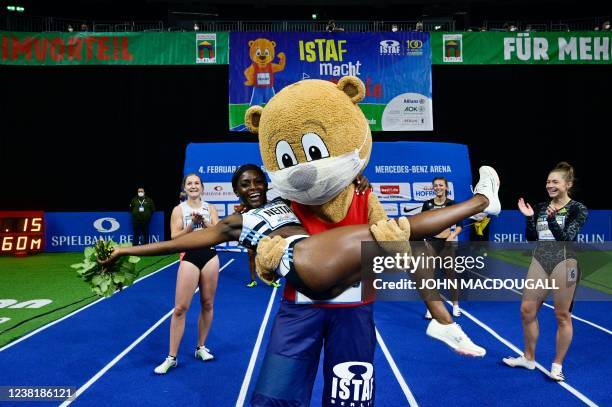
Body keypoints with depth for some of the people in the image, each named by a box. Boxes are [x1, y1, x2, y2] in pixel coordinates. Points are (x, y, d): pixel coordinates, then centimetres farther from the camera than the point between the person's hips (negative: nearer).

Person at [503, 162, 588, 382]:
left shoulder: (577, 209, -5)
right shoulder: (540, 207, 9)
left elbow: (567, 238, -15)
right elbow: (531, 238, 9)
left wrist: (552, 219, -27)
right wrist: (529, 218, -4)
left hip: (563, 263, -5)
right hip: (539, 262, 5)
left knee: (562, 316, 4)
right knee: (527, 310, 7)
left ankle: (557, 365, 18)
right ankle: (528, 358, 23)